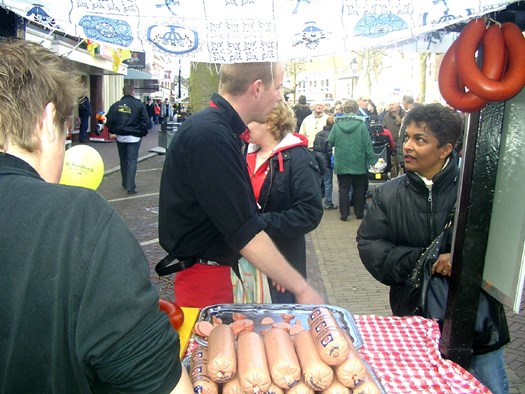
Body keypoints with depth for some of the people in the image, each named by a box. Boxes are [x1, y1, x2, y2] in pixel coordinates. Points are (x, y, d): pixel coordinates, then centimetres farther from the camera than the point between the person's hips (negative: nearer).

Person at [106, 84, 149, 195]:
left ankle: (125, 183, 29)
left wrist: (113, 131, 13)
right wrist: (142, 133, 5)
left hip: (120, 137, 3)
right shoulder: (139, 105, -6)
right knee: (132, 161, -1)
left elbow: (109, 121, -2)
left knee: (123, 160, 17)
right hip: (134, 137, -3)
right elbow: (145, 121, -8)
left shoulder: (116, 105, 0)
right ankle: (130, 187, -8)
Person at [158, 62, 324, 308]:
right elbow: (246, 232, -26)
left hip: (224, 266, 9)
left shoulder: (221, 129, 6)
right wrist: (301, 288, -19)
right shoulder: (210, 137, -25)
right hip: (207, 277, -9)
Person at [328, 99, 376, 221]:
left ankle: (344, 214, 9)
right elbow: (368, 144, -8)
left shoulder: (337, 124, -7)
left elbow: (330, 141, -4)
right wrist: (372, 160, -1)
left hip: (342, 163, 0)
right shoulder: (361, 124, -9)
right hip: (358, 163, 0)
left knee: (344, 188, 8)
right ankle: (359, 213, 21)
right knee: (359, 188, 14)